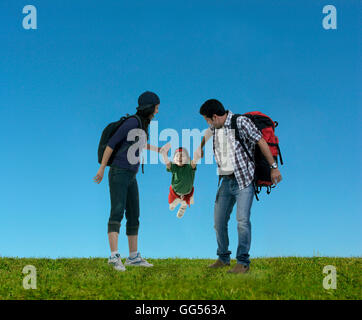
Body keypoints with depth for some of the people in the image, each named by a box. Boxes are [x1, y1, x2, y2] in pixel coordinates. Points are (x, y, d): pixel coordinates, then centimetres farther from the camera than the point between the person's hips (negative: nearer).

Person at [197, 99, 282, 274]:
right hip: (226, 181, 7)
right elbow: (207, 133, 31)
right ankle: (223, 258, 24)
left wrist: (274, 167, -10)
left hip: (244, 179, -7)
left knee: (242, 220, -16)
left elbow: (261, 142, -11)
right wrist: (200, 148, 39)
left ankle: (243, 262, -9)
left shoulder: (241, 122, -12)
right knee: (219, 221, 8)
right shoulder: (214, 127, 8)